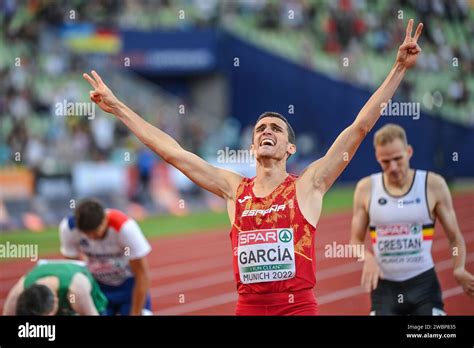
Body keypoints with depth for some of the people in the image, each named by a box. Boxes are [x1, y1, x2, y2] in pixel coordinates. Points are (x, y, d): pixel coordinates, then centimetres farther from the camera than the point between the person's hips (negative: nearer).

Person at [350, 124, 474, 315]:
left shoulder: (433, 185, -4)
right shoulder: (366, 188, 0)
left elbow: (455, 237, 3)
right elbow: (356, 240, 8)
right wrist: (368, 258, -16)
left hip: (424, 285, -1)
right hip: (384, 287, 1)